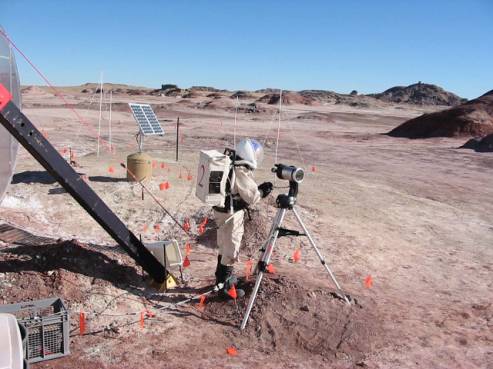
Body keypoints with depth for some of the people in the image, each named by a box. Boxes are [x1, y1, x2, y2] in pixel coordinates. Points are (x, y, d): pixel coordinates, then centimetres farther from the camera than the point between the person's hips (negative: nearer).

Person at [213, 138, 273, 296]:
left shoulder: (230, 166, 6)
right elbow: (251, 197, -18)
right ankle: (225, 286, 12)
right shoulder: (241, 172, -22)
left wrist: (259, 188, 9)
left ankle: (221, 277, 37)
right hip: (231, 214, -9)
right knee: (231, 249, 2)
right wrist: (263, 192, -1)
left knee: (224, 246, 22)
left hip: (222, 211, 9)